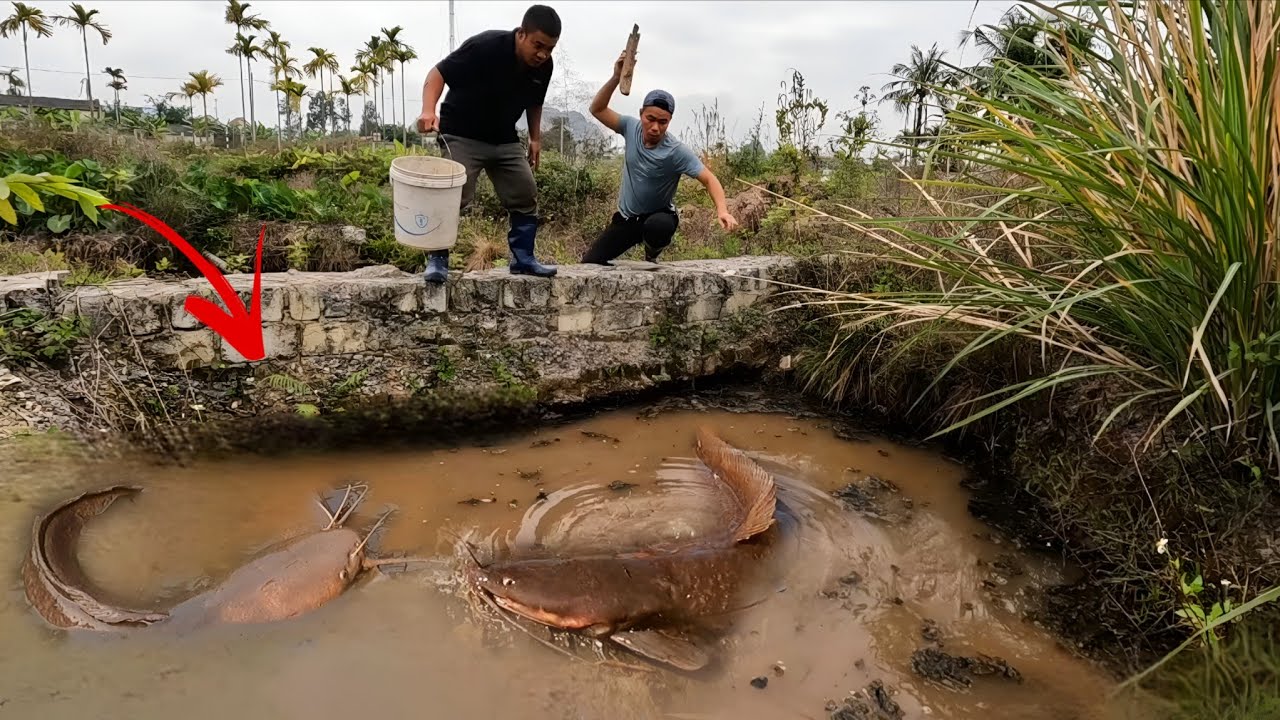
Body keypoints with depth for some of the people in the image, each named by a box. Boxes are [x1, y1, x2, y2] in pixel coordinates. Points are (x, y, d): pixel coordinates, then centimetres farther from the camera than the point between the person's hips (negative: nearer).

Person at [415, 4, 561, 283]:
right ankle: (437, 260, 0)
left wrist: (535, 137, 10)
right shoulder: (484, 46, -25)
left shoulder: (544, 67, -7)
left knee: (525, 197, 3)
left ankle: (523, 258, 16)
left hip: (505, 140, 6)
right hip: (461, 136, -6)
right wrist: (429, 110, -36)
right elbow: (439, 73, -21)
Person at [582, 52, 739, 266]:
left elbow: (709, 179, -27)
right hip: (626, 217, 4)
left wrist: (722, 210, -45)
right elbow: (597, 109, -9)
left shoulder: (677, 151, -24)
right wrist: (616, 78, -24)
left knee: (657, 228, -41)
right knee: (590, 262, -3)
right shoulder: (631, 127, -11)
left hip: (659, 216, -3)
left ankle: (651, 256, -5)